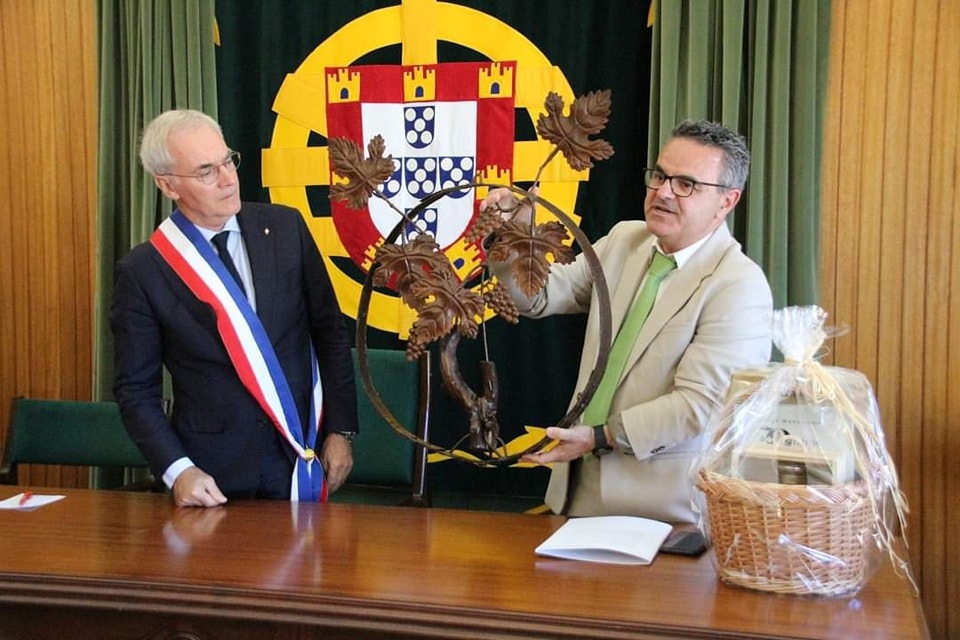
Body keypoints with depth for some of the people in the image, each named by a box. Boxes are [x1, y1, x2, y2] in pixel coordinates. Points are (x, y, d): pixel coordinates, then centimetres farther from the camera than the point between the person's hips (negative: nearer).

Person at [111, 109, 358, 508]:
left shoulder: (286, 228, -2)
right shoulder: (142, 272, -8)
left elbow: (330, 333, 4)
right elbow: (136, 389, -3)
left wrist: (340, 430, 1)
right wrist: (178, 470, -15)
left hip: (302, 458, 2)